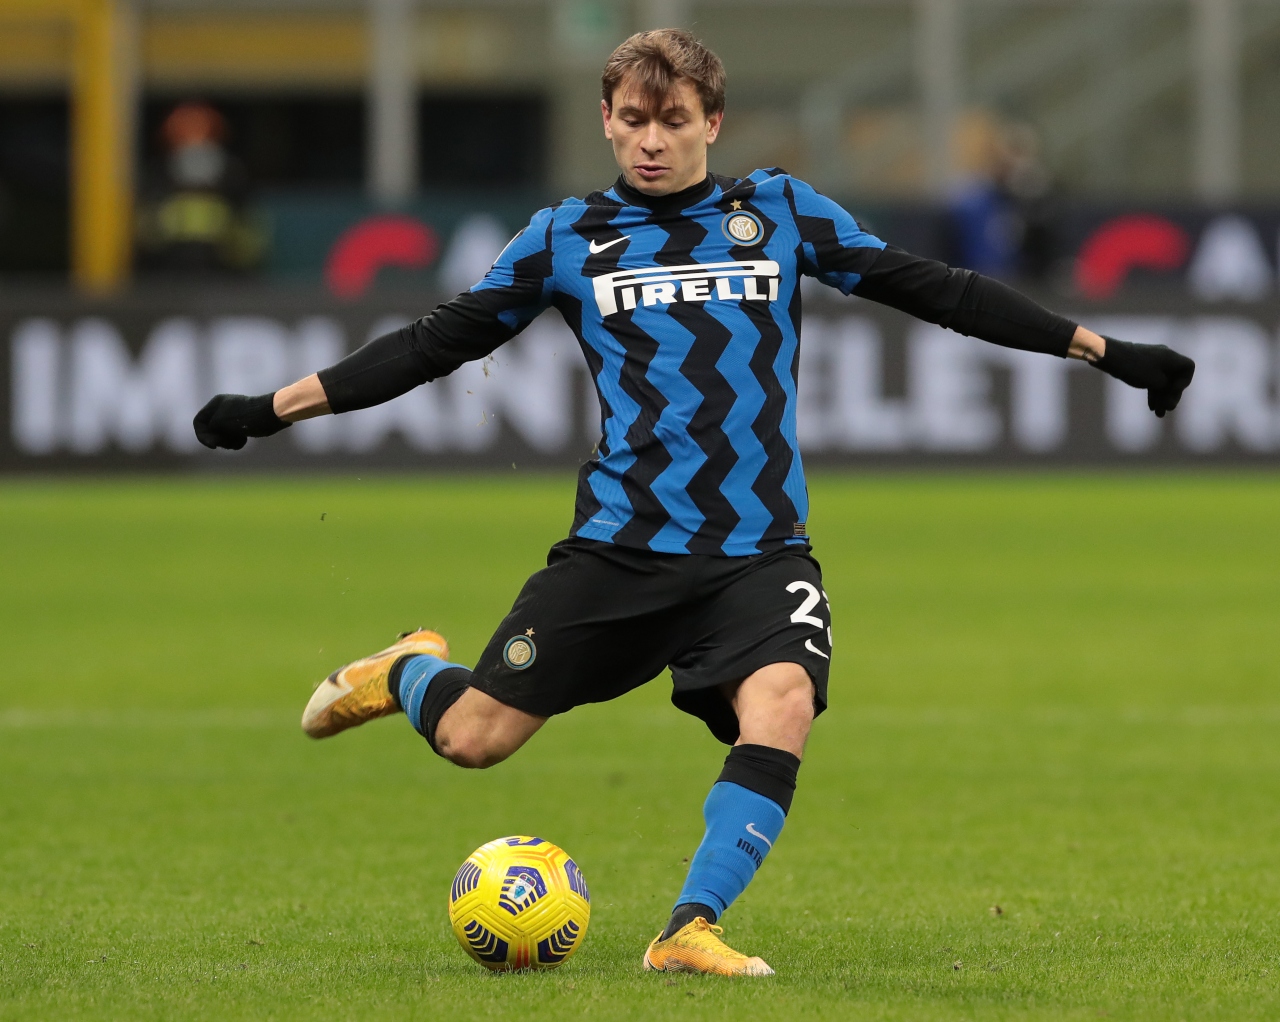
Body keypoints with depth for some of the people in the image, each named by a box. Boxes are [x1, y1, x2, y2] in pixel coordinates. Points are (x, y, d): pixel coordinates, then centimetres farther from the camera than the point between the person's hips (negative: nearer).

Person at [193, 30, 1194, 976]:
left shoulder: (782, 213, 8)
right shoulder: (567, 237, 7)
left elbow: (931, 289, 10)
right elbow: (437, 342, 11)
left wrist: (1102, 349, 9)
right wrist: (274, 407, 8)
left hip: (761, 548, 0)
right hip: (619, 543, 0)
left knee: (781, 708, -28)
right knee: (473, 738, -1)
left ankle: (691, 929, -23)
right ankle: (410, 671, 35)